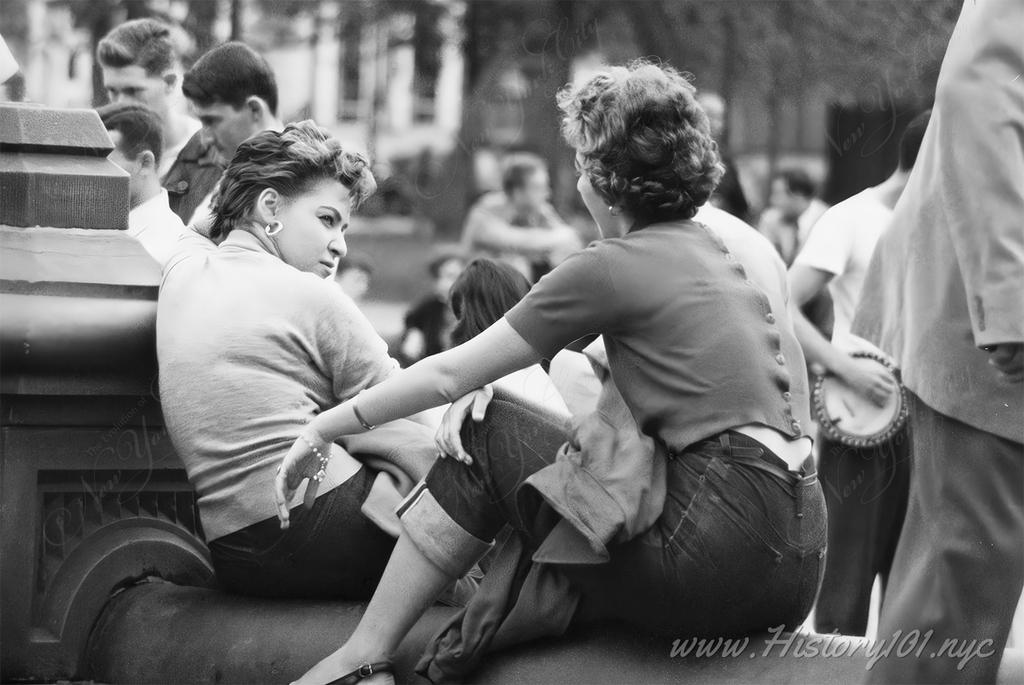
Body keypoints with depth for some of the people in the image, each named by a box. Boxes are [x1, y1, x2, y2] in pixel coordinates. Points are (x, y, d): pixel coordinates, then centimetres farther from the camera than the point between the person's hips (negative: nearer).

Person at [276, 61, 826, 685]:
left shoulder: (613, 267, -4)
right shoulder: (746, 252, 18)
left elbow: (450, 375, 3)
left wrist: (325, 428, 15)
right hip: (799, 551, 8)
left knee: (489, 437, 8)